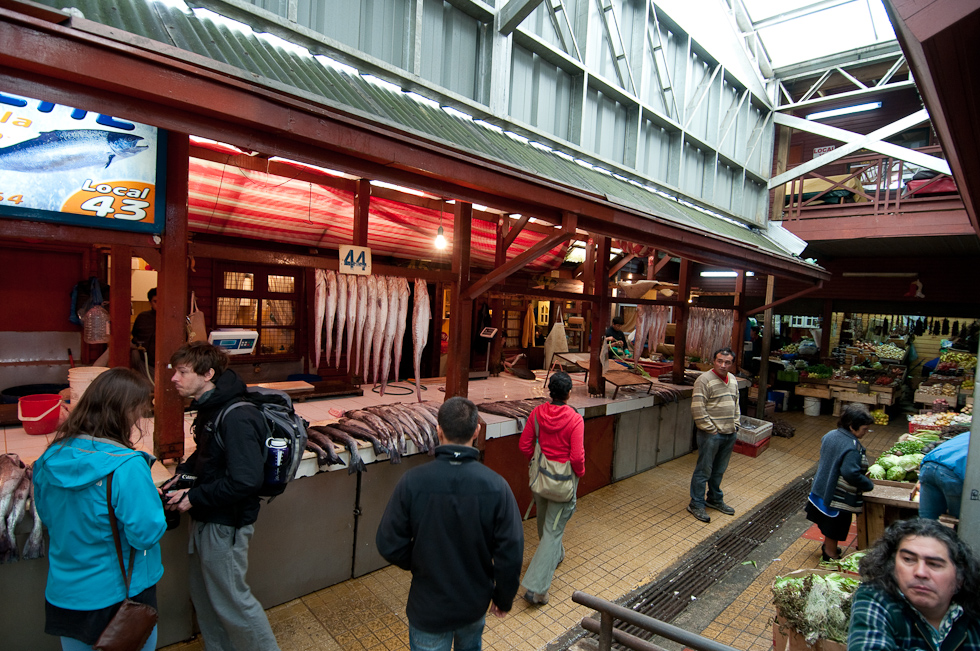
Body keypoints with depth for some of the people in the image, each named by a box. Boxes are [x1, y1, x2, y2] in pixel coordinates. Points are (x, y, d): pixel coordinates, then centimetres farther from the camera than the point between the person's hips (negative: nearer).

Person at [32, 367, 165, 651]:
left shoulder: (52, 457, -6)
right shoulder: (126, 467, -28)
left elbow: (46, 515, 10)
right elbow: (146, 534, -24)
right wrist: (154, 502, -6)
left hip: (62, 595, 6)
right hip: (117, 595, -6)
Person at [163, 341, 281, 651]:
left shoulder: (237, 418, -28)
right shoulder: (209, 408, 2)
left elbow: (246, 481, -32)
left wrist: (194, 497, -21)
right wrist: (183, 472, 3)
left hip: (224, 525, -9)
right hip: (205, 519, 9)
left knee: (231, 600, 7)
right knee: (203, 594, 24)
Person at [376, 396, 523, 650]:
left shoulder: (412, 482, -24)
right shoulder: (496, 486, -23)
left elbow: (390, 546, -15)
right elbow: (510, 554, -16)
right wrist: (504, 599, 2)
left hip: (428, 608, -1)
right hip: (475, 603, 1)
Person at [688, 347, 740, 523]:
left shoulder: (733, 380, 11)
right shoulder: (704, 380, -13)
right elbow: (698, 409, -17)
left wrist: (735, 427, 13)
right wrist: (711, 430, -15)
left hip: (729, 434, 7)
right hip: (711, 435, -7)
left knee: (719, 470, 18)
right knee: (704, 470, 0)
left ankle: (715, 499, 34)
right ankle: (696, 504, 11)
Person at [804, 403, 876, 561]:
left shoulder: (831, 435, 0)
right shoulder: (853, 447, -28)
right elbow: (851, 474, -33)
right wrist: (869, 485, -17)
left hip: (822, 488, 9)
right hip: (839, 498, -9)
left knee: (829, 524, 26)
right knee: (835, 527, 10)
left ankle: (828, 546, 43)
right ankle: (831, 554, 26)